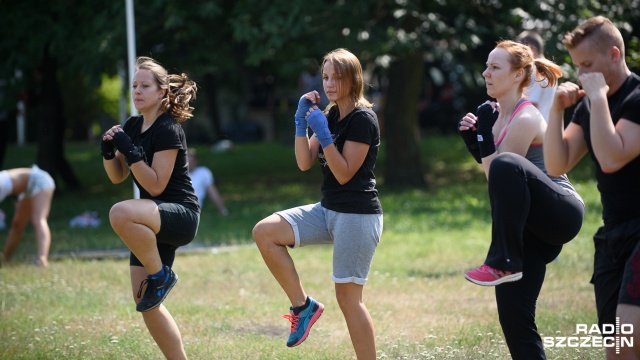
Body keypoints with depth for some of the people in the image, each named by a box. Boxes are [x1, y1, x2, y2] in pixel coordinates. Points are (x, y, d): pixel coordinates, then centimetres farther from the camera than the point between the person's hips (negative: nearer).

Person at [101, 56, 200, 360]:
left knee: (121, 213, -38)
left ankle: (161, 276, -17)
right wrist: (108, 150, -4)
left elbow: (155, 186, -20)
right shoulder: (133, 125, 10)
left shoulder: (168, 130, -14)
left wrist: (130, 150, -24)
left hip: (180, 214, -8)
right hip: (152, 221, 8)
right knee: (146, 305, 4)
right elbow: (117, 176, 14)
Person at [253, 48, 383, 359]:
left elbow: (344, 173, -17)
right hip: (328, 210, 8)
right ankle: (302, 305, -1)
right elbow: (304, 162, 8)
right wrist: (301, 121, -2)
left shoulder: (362, 120, -12)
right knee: (264, 232, -8)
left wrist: (323, 134, -22)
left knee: (347, 296, -6)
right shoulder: (330, 116, 12)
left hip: (357, 216, -8)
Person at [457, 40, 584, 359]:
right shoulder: (497, 114, 11)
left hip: (561, 212, -9)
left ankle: (503, 263, -31)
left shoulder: (525, 119, -15)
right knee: (513, 313, 0)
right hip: (530, 224, 9)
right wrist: (473, 139, 4)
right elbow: (491, 168, 17)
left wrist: (484, 134, -12)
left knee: (507, 166, -38)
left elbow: (497, 172, -16)